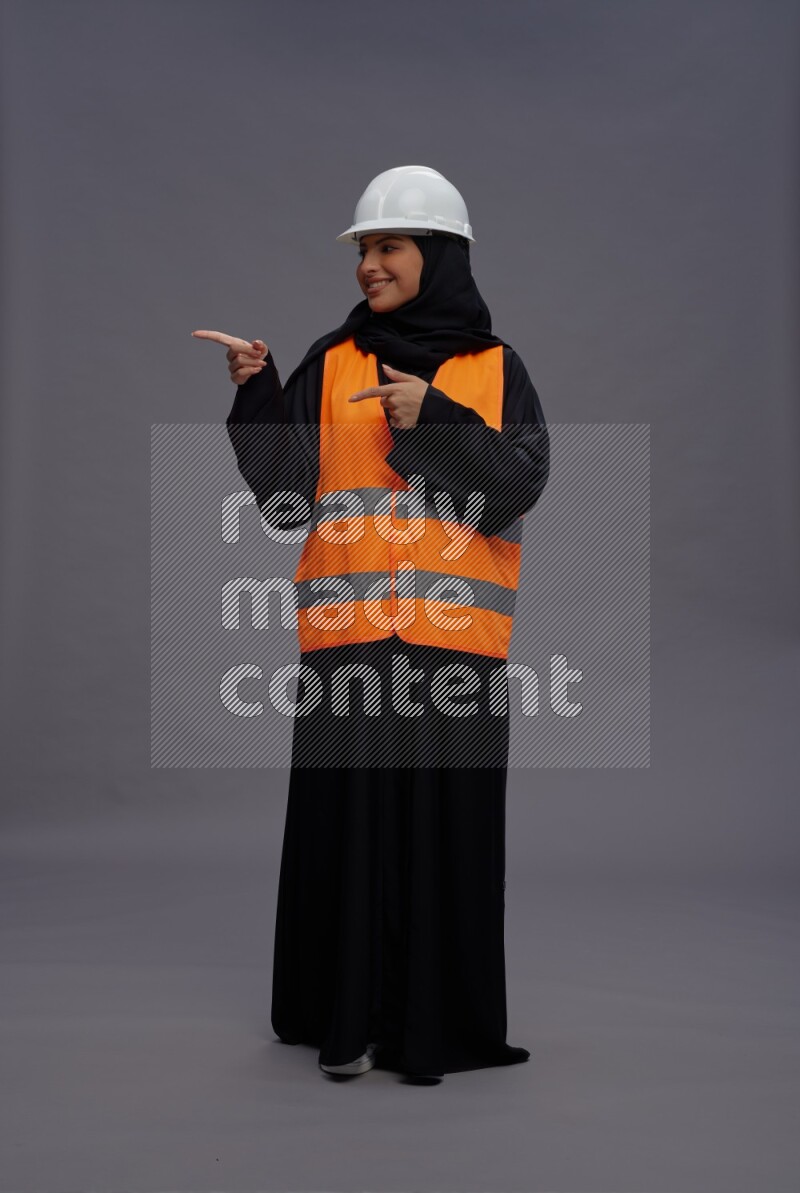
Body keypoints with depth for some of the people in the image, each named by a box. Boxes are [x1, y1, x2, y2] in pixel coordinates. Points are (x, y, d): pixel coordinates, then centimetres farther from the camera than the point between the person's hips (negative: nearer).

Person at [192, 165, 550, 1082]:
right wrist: (257, 395, -9)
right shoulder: (332, 363, 9)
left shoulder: (495, 369, 9)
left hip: (454, 633, 0)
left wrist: (433, 420, -13)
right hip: (347, 629, 1)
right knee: (348, 818, 1)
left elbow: (518, 486, -4)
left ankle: (434, 1022, 15)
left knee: (445, 823, 2)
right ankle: (348, 1018, 14)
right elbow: (284, 496, 3)